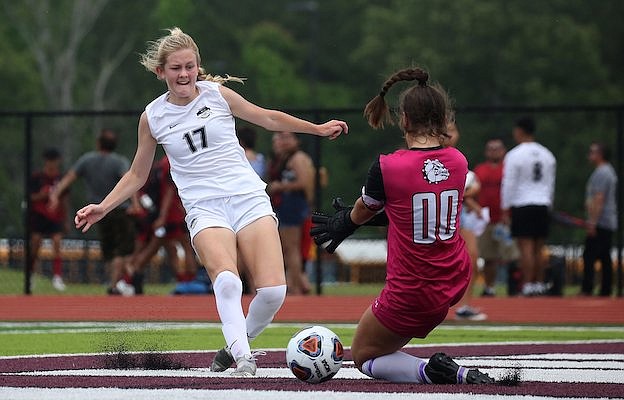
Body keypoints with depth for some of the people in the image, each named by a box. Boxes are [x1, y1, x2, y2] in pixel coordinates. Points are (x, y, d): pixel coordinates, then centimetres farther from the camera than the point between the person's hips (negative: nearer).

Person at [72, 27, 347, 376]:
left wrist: (318, 129, 17)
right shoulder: (153, 117, 6)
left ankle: (236, 345, 8)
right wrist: (103, 208, 9)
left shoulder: (217, 94, 4)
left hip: (249, 198, 1)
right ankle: (243, 359, -30)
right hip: (205, 209, -1)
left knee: (273, 291, -17)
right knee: (227, 282, -32)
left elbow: (269, 118, 18)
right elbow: (137, 175, 19)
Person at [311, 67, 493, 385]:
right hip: (456, 281, 6)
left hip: (412, 296, -6)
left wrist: (345, 221, 29)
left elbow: (362, 213, 2)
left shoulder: (387, 167, -21)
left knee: (363, 358, 17)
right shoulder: (459, 162, -4)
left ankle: (430, 371, -10)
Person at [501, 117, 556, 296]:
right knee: (538, 249, 10)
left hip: (522, 207, -6)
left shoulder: (514, 155, -8)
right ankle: (539, 284, 11)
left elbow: (509, 184, -9)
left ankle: (527, 286, -10)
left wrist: (505, 209, -4)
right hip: (543, 205, 6)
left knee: (526, 247, -7)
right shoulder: (547, 155, 11)